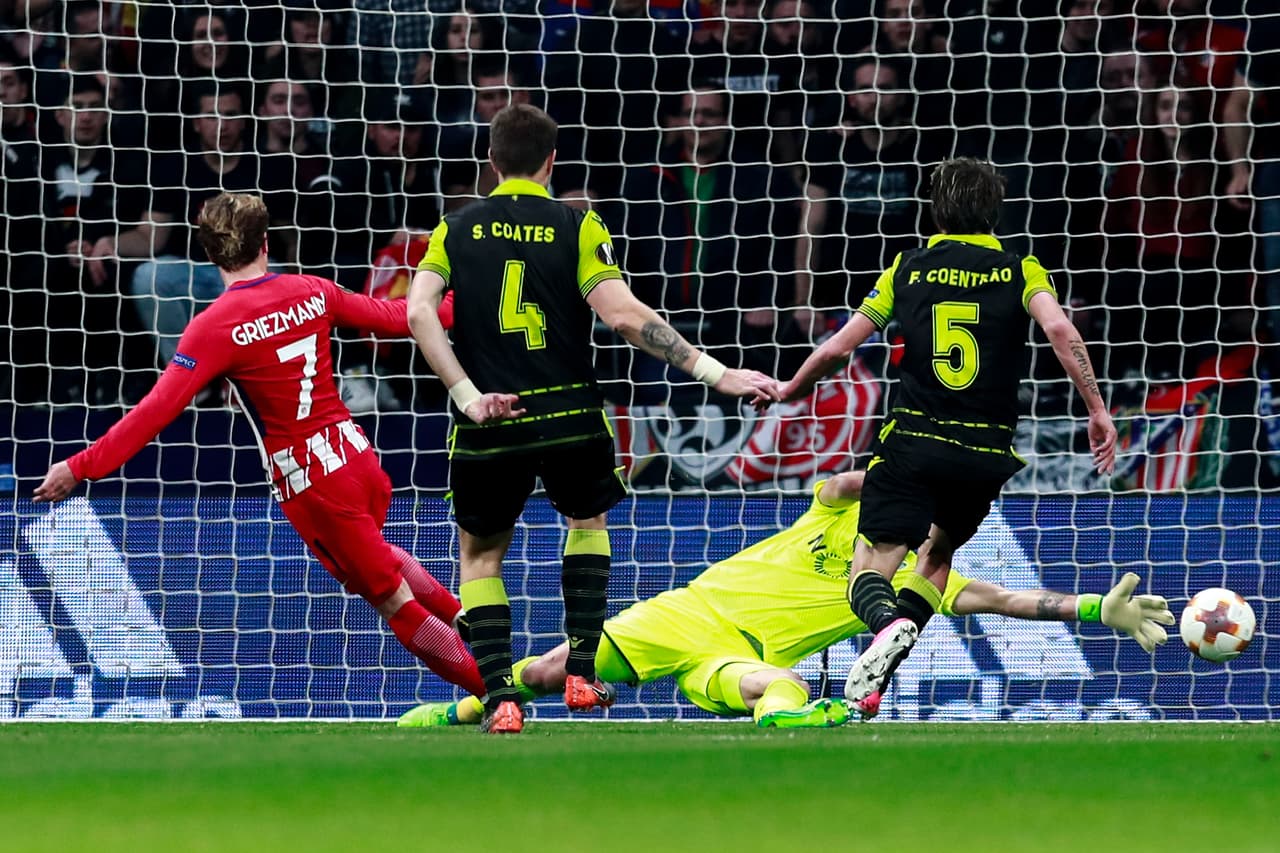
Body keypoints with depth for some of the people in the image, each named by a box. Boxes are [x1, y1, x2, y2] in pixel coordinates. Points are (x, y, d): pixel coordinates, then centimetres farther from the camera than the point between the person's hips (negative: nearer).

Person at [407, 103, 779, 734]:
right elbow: (624, 315, -12)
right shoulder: (576, 226, 0)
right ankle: (581, 673, 18)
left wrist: (468, 395, -10)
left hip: (489, 424, 0)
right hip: (569, 416, 0)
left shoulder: (457, 229, 6)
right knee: (587, 519, 29)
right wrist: (714, 372, -9)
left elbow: (418, 312, -9)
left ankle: (500, 698, 0)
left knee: (480, 556, 17)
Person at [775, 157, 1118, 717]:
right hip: (987, 452, 2)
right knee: (938, 554, 23)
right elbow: (1060, 330, -13)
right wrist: (1097, 411, -10)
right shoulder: (1019, 271, 6)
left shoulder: (909, 269, 8)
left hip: (913, 440, -2)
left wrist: (789, 391, 25)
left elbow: (836, 349, 8)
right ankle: (877, 677, 6)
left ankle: (888, 625, -39)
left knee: (870, 568, -3)